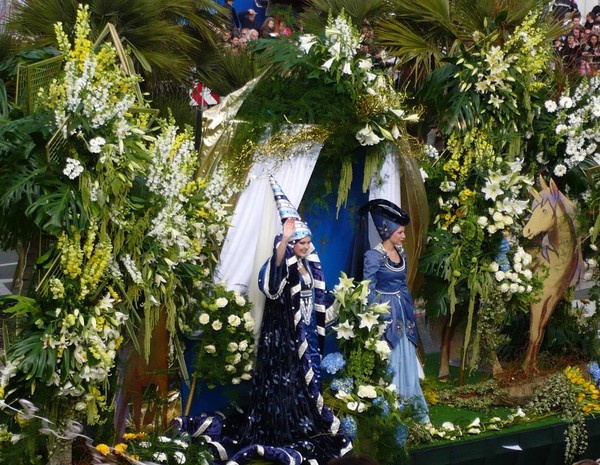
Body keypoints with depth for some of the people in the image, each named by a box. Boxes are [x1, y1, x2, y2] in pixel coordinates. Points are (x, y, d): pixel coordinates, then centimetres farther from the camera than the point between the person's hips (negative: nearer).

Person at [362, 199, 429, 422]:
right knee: (387, 361, 0)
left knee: (406, 360, 9)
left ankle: (409, 408, 16)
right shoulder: (374, 255, -14)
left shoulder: (401, 253, 8)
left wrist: (410, 310, 17)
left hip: (402, 312, 7)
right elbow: (369, 290, -13)